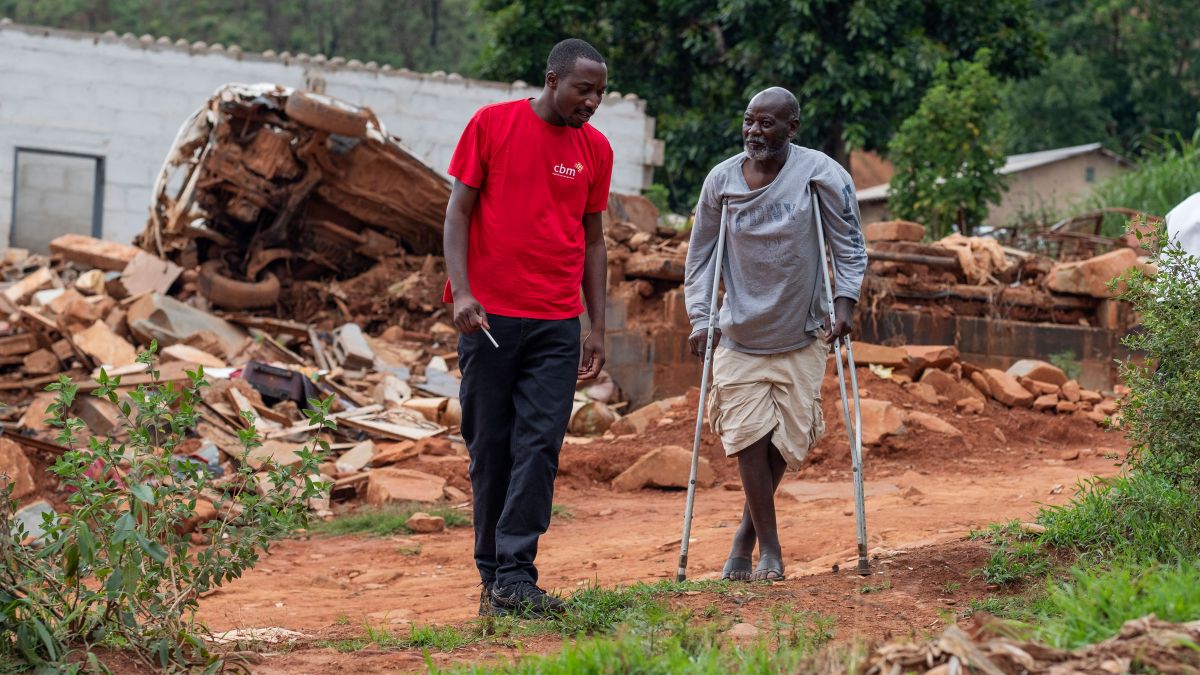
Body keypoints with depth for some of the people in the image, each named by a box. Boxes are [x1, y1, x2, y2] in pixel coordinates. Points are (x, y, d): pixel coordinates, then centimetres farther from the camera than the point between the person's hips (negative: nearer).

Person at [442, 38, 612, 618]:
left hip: (557, 324, 2)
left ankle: (515, 578, -8)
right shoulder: (492, 125, 0)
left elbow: (592, 238, 15)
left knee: (539, 446, -7)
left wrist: (597, 328, 11)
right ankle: (491, 576, 11)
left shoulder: (595, 149, 9)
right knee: (489, 448, 2)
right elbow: (458, 210, 0)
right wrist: (461, 291, -12)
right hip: (489, 316, -2)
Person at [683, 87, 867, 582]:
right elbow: (700, 256, 5)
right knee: (748, 437, -8)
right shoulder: (721, 180, -5)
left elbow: (850, 245, -1)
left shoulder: (821, 174, -11)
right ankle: (768, 548, 2)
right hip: (739, 337, 1)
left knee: (787, 439, 3)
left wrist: (845, 301, -11)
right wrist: (699, 319, -1)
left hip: (800, 338, -1)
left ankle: (747, 532, 24)